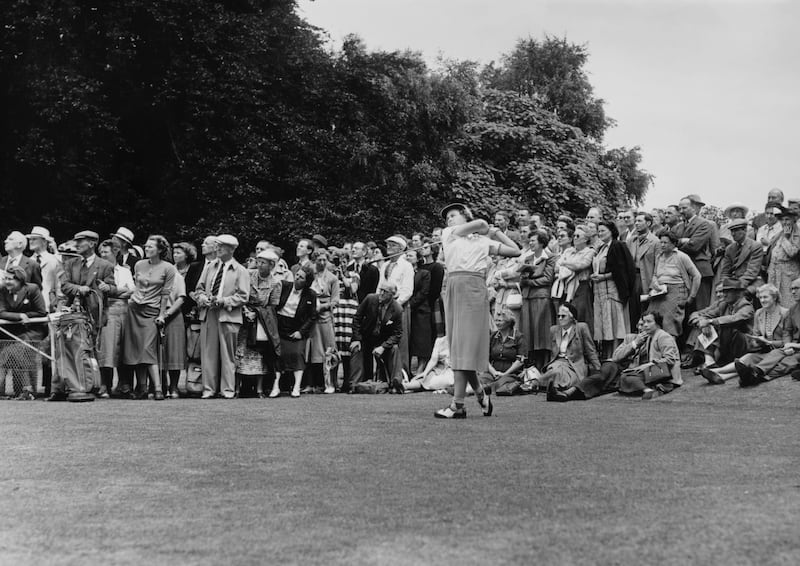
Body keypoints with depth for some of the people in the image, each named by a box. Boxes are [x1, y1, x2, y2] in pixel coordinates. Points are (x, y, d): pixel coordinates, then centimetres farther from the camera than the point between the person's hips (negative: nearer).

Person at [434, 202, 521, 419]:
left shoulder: (484, 241, 18)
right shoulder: (448, 234, 18)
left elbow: (515, 251, 19)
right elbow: (480, 223, 6)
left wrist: (496, 233, 23)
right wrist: (489, 230, 25)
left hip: (474, 287, -3)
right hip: (454, 286, 3)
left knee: (465, 345, -10)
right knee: (458, 346, 2)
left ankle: (458, 404, -12)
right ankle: (480, 394, 17)